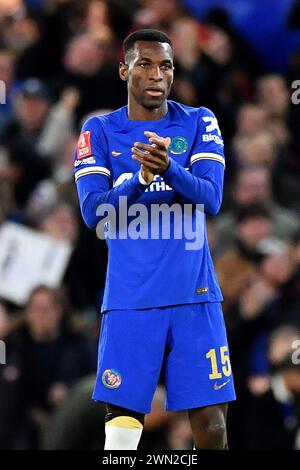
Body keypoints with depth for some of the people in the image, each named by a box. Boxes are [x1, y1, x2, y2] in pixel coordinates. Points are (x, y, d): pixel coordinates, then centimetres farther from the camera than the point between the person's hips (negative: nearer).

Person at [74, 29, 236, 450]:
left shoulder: (199, 123, 7)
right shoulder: (100, 132, 6)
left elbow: (211, 199, -6)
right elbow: (93, 212, -5)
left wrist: (168, 168, -25)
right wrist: (141, 178, -21)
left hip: (195, 297, 1)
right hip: (130, 301, -1)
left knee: (211, 429, -2)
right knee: (121, 428, -7)